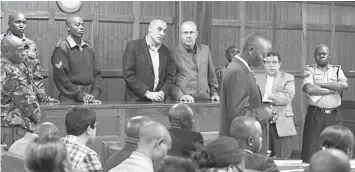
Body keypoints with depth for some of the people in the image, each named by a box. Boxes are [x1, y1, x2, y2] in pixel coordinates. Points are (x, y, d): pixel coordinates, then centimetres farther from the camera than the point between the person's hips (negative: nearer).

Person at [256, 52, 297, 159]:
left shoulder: (288, 78, 5)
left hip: (281, 126, -3)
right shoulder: (258, 80, 17)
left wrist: (266, 96, -12)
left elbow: (287, 97, -11)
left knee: (281, 161, -3)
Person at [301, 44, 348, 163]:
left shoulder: (337, 69, 14)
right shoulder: (309, 70, 8)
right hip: (315, 114, -2)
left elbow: (344, 85, -5)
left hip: (333, 115, 2)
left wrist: (321, 84, -8)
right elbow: (309, 89, -11)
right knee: (311, 148, -6)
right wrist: (333, 90, -5)